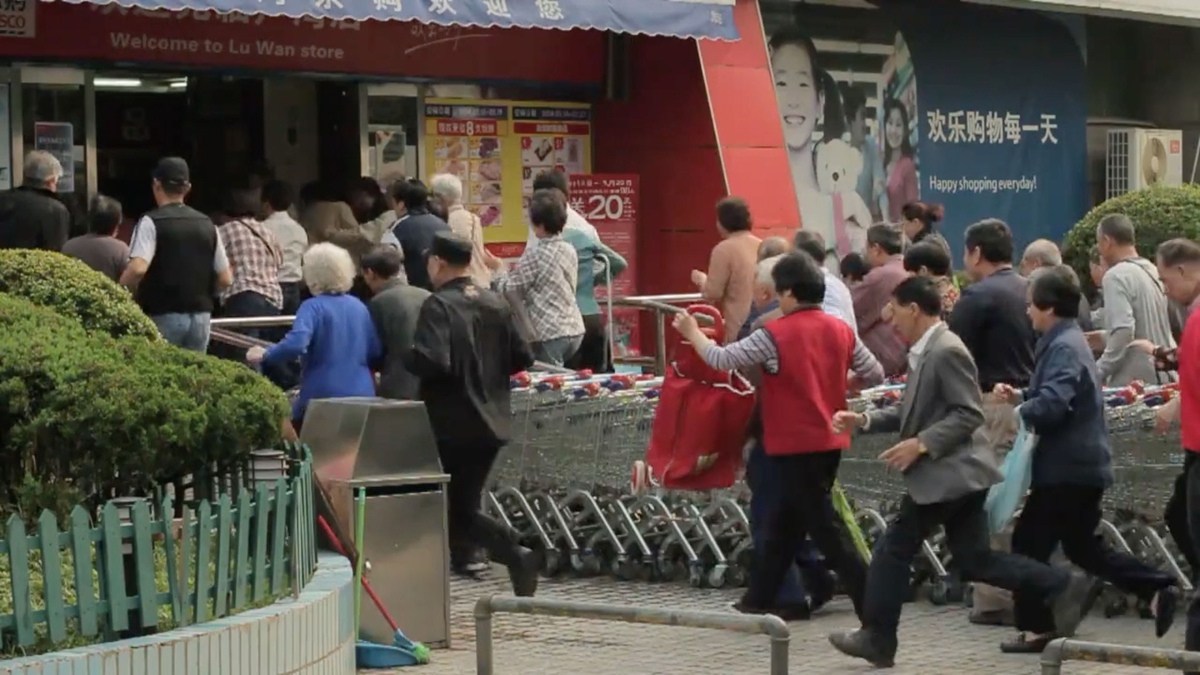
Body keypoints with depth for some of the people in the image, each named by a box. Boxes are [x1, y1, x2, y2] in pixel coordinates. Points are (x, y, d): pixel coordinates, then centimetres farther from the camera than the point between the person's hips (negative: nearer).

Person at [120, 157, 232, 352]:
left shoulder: (151, 222, -8)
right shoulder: (207, 224, 8)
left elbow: (138, 269, -22)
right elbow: (225, 279, 8)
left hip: (163, 317, -5)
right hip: (201, 316, 5)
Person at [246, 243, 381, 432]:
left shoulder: (313, 307, -10)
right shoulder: (359, 306, 9)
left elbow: (295, 344, -25)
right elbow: (375, 353, 12)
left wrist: (264, 355, -10)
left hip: (325, 396, -6)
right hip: (362, 395, 6)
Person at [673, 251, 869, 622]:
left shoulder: (775, 335, -15)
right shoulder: (841, 330, 3)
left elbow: (722, 359, -11)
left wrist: (692, 333, 5)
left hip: (794, 444, -7)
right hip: (831, 441, 7)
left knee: (823, 524, -3)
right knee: (785, 518, 17)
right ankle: (761, 596, 25)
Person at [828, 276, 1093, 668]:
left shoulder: (947, 351, -16)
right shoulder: (925, 352, 15)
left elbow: (969, 415, -20)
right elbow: (912, 411, 20)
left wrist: (921, 444, -23)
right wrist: (864, 421, 9)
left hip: (948, 473, -10)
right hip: (953, 474, 10)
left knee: (894, 550, -2)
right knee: (974, 560, 9)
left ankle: (877, 638, 7)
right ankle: (1061, 587, 7)